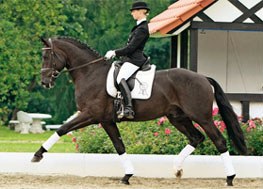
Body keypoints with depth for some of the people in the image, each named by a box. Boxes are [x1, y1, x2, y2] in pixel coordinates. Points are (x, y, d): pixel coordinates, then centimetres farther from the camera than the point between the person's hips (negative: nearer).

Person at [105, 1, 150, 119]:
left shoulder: (142, 29, -15)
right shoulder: (140, 26, 18)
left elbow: (131, 48, -18)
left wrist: (115, 53, -10)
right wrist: (115, 53, 17)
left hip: (134, 60, -12)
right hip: (130, 59, 12)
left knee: (121, 78, -31)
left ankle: (128, 109, -43)